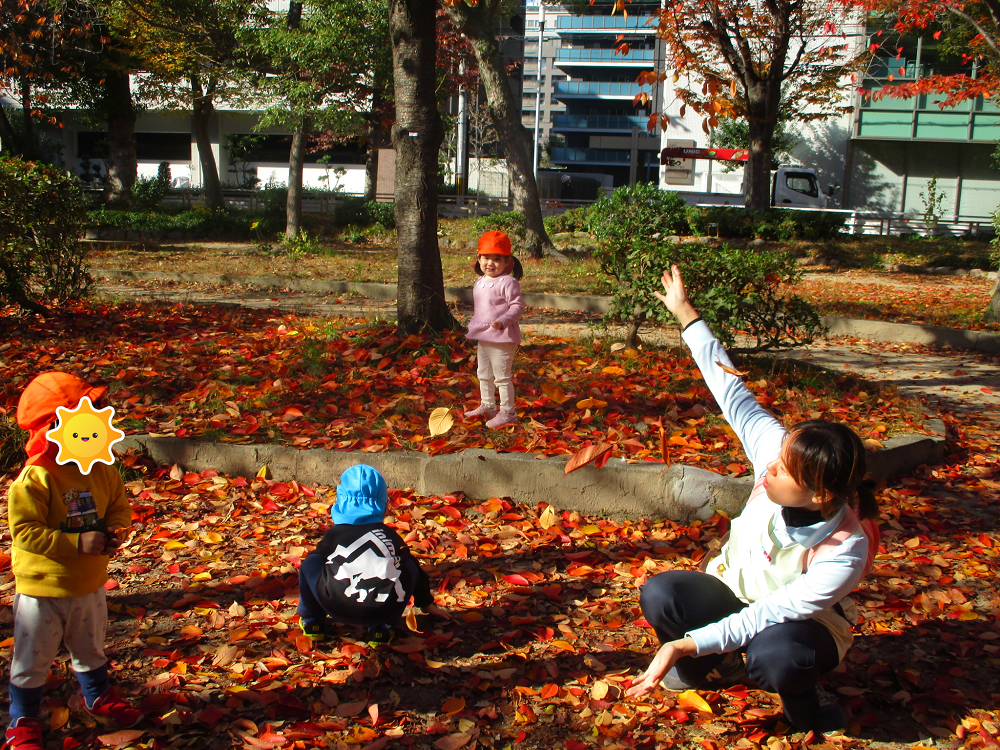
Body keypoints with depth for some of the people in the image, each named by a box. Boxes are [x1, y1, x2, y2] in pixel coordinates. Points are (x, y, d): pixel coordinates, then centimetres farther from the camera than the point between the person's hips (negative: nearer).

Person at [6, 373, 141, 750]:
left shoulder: (100, 470, -5)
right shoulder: (33, 480, -24)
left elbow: (119, 505, 7)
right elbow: (24, 531, -27)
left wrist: (112, 531, -15)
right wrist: (79, 543, -32)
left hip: (89, 585, 5)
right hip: (41, 591, -5)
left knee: (90, 649, 26)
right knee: (32, 660, 10)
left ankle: (99, 696, 49)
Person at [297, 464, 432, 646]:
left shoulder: (335, 533, 22)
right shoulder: (391, 536, 27)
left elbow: (317, 563, 39)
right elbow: (416, 573, 40)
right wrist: (427, 604, 56)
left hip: (339, 609, -1)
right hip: (385, 610, 1)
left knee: (311, 562, 23)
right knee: (408, 568, 28)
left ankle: (312, 619, 32)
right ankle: (381, 628, 22)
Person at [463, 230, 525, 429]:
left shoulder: (508, 282, -16)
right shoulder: (480, 282, 11)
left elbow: (517, 306, -18)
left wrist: (503, 321, -30)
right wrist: (474, 327, 24)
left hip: (502, 338, -9)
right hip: (482, 338, 9)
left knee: (502, 377, -2)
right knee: (484, 375, 21)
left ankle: (507, 412, 7)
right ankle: (487, 406, 37)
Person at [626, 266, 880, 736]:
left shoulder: (844, 553, -35)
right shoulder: (778, 449, -26)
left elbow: (767, 616, -36)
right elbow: (732, 390, -17)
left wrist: (684, 645, -43)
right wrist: (686, 314, -13)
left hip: (802, 624, -4)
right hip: (736, 591, 4)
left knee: (772, 654, -40)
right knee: (659, 595, -25)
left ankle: (804, 703, -1)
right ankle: (716, 667, 7)